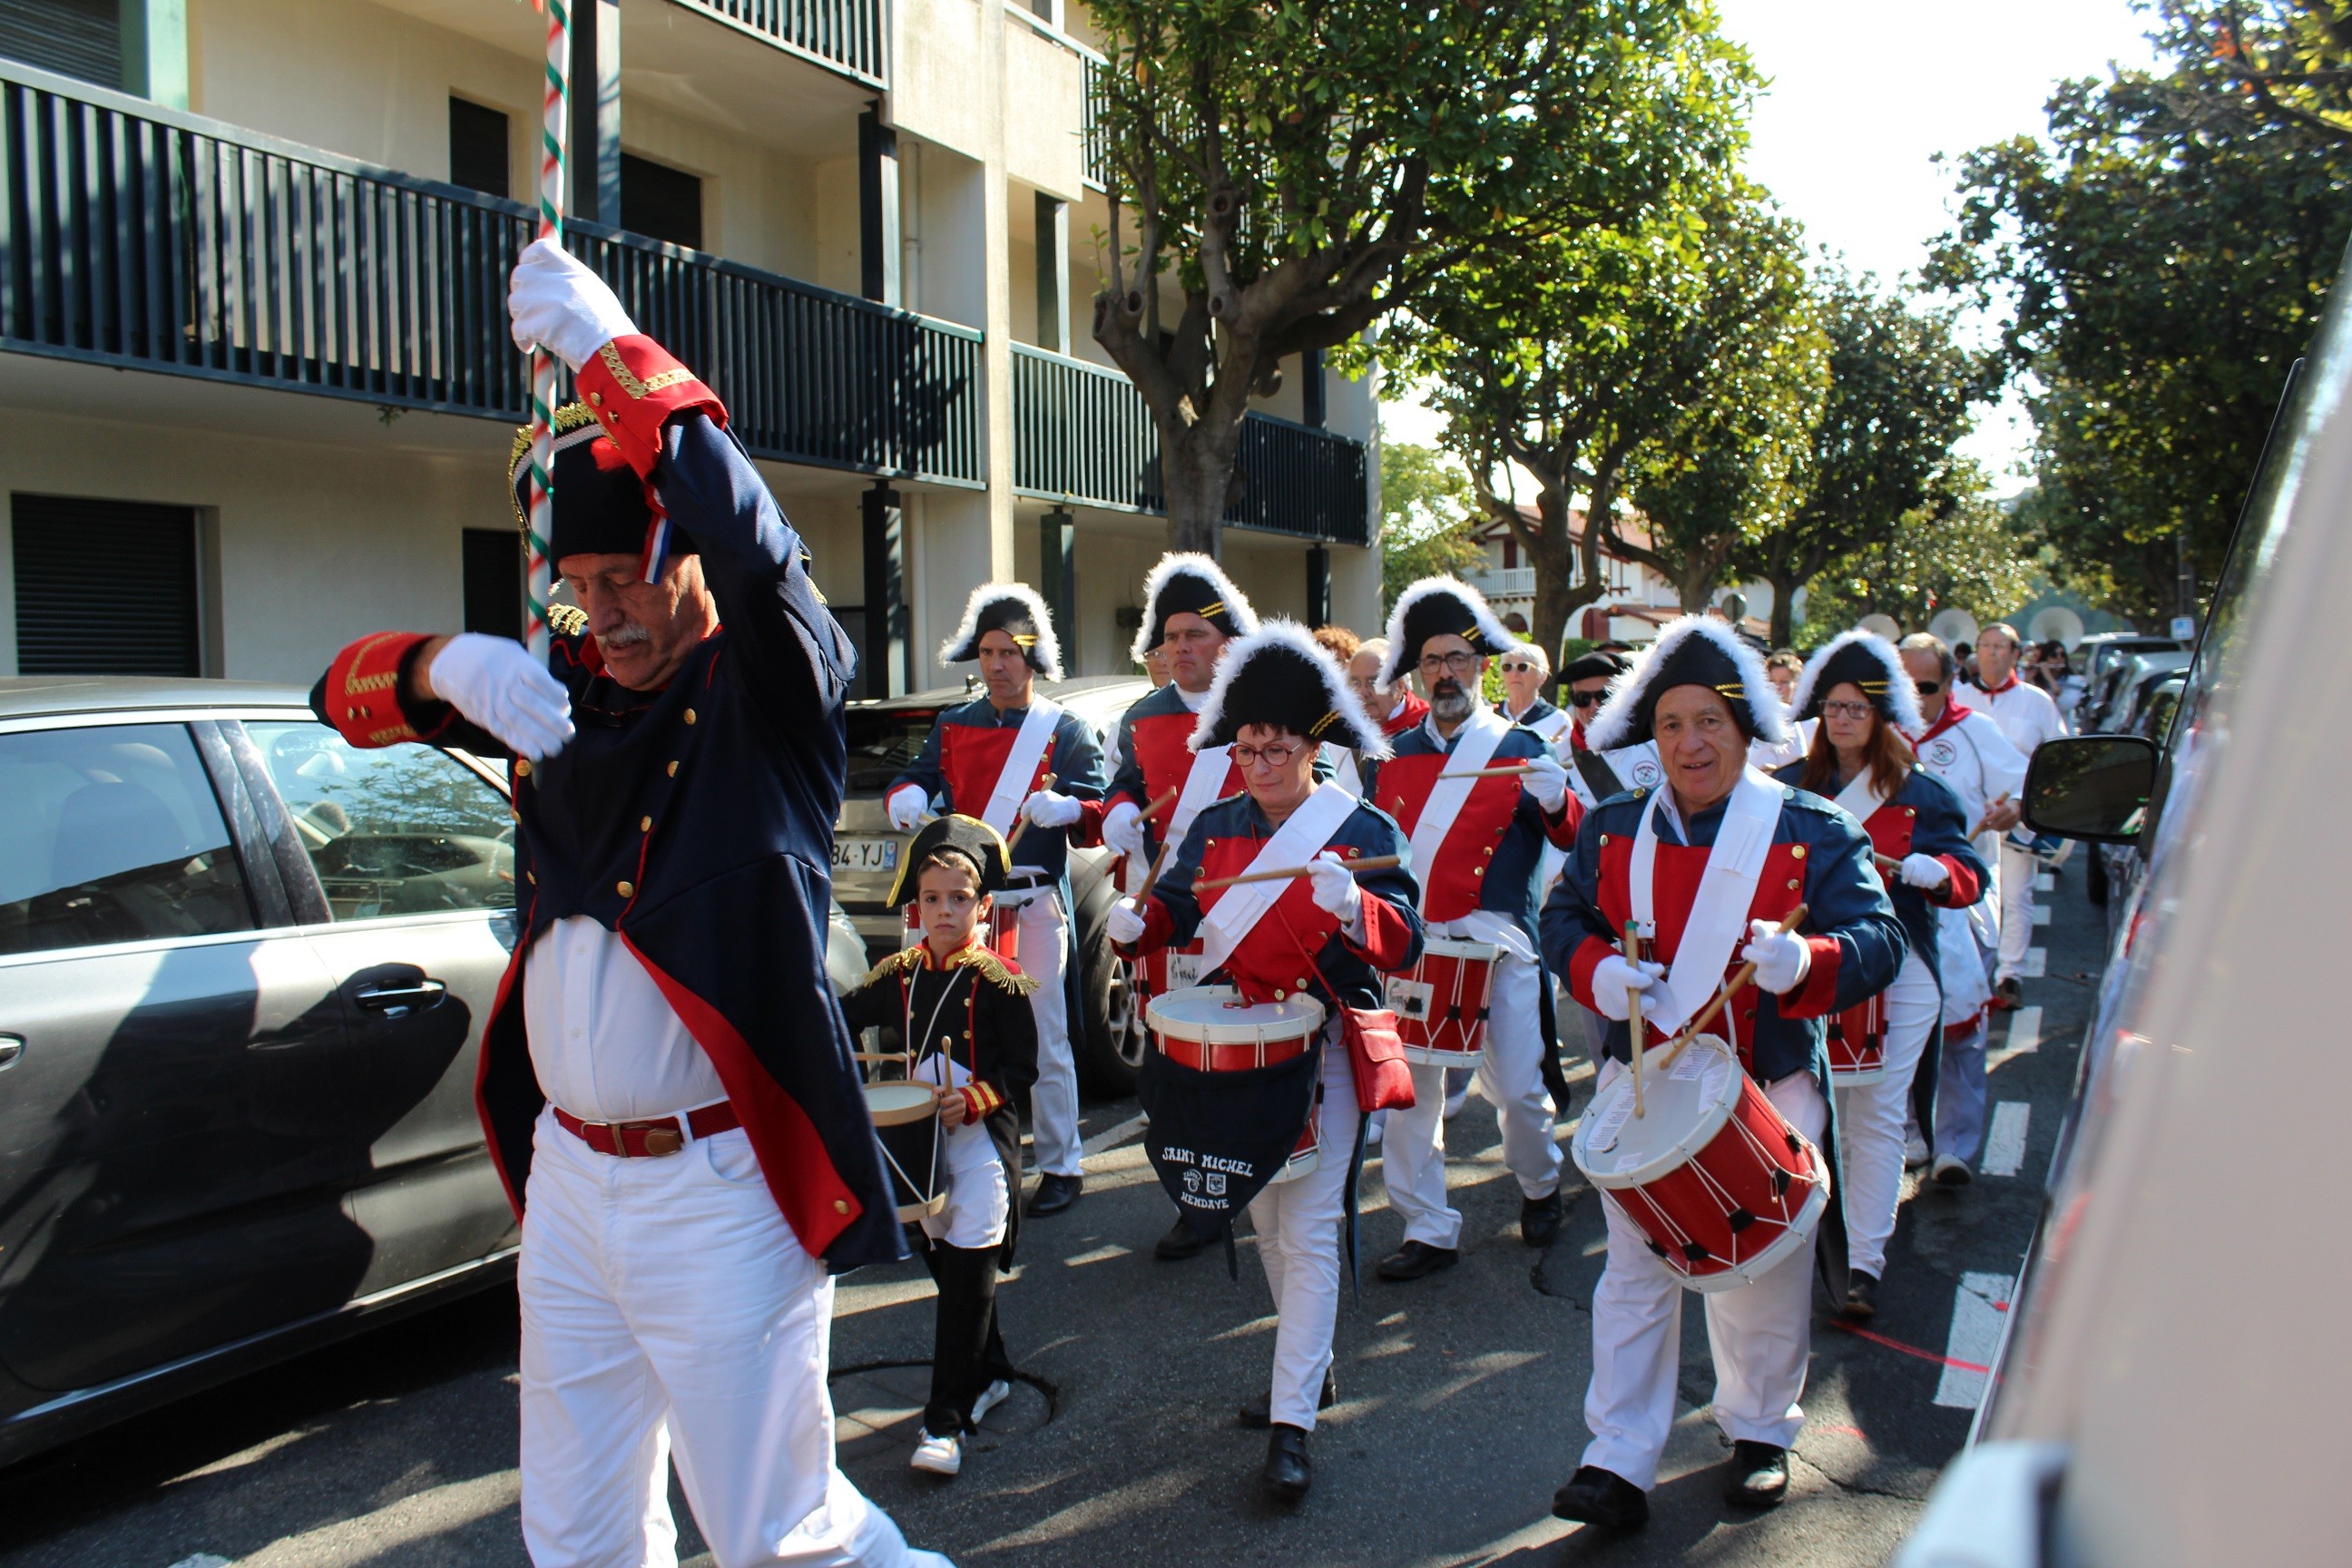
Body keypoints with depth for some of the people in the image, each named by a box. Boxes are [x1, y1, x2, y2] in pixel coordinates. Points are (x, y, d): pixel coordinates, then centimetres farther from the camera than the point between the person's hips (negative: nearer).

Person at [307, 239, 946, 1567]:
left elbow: (754, 542, -30)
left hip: (718, 1189, -6)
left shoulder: (770, 693, -9)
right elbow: (349, 687, 13)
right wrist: (453, 662, -10)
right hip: (565, 1175, 7)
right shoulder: (560, 688, 8)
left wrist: (608, 343, -22)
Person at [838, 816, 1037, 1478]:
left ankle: (946, 1420, 0)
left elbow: (1021, 1070, -11)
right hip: (921, 1142, 6)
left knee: (966, 1278, -6)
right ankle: (989, 1376, 35)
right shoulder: (900, 973, 5)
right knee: (947, 1265, 17)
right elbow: (846, 1016, 12)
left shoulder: (999, 981, -12)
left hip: (984, 1141, -6)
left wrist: (973, 1099, -26)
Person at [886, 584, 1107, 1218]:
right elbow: (914, 780, 11)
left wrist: (1063, 807, -26)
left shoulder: (1065, 729, 3)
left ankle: (1061, 1166, 8)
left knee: (1043, 1038, -3)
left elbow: (1097, 806, -4)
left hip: (1036, 902, -4)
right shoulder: (952, 726, 14)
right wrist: (906, 799, -13)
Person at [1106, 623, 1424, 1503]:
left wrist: (1353, 908, -37)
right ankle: (1312, 1370, 37)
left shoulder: (1360, 830, -10)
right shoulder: (1217, 826, 4)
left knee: (1308, 1233, -6)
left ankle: (1292, 1425, -1)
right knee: (1266, 1223, 18)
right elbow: (1178, 908, 8)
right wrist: (1137, 923, -14)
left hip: (1320, 1052, -5)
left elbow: (1405, 944, -17)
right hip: (1230, 1046, 6)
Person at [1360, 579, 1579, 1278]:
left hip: (1496, 944, -2)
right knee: (1408, 1090, 2)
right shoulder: (1392, 759, 10)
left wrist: (1556, 801, -24)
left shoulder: (1520, 749, 2)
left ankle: (1539, 1184, 32)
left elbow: (1578, 841, -4)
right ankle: (1428, 1232, 16)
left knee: (1516, 1087, 1)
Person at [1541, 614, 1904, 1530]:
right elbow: (1562, 917, 8)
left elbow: (1880, 939, -11)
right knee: (1635, 1273, 6)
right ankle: (1617, 1462, 13)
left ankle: (1761, 1433, 38)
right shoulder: (1613, 829, 3)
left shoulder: (1813, 830, -6)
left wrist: (1804, 961, -32)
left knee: (1763, 1276, 14)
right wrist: (1598, 972, -14)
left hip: (1765, 1095, -1)